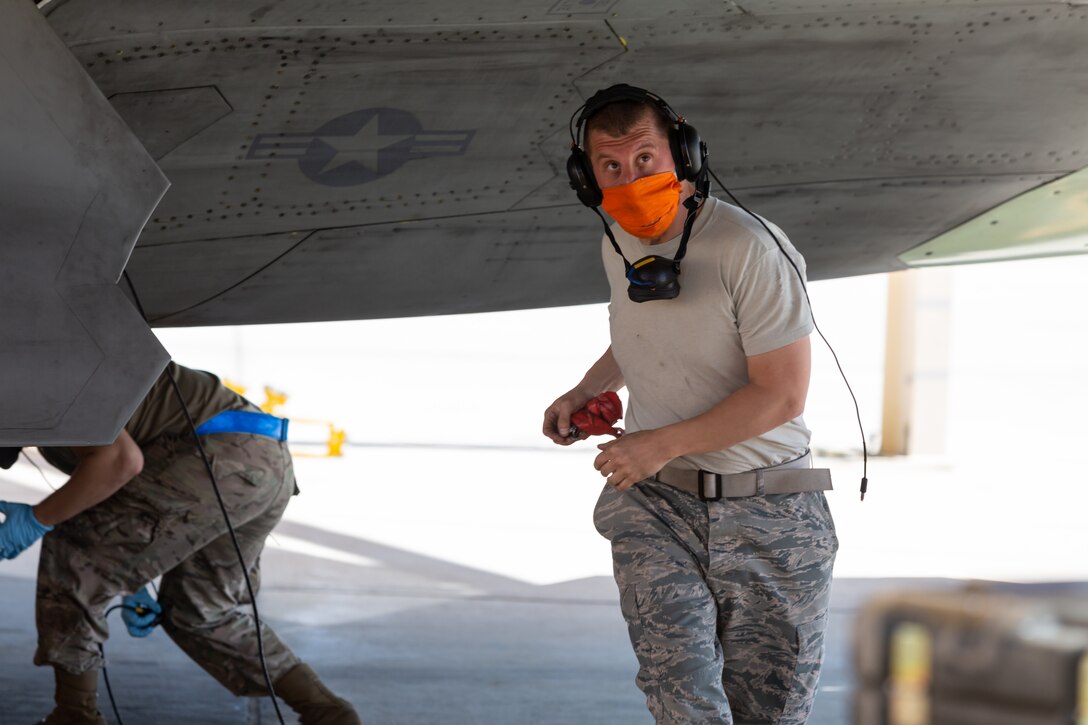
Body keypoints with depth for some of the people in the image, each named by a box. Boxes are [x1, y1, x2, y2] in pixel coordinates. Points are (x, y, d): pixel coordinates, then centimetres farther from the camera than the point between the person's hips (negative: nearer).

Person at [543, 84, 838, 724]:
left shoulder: (751, 250, -15)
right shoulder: (619, 246, 8)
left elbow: (782, 393, -17)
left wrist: (662, 444, -17)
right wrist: (584, 393, 16)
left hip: (766, 512, -3)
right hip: (656, 502, 4)